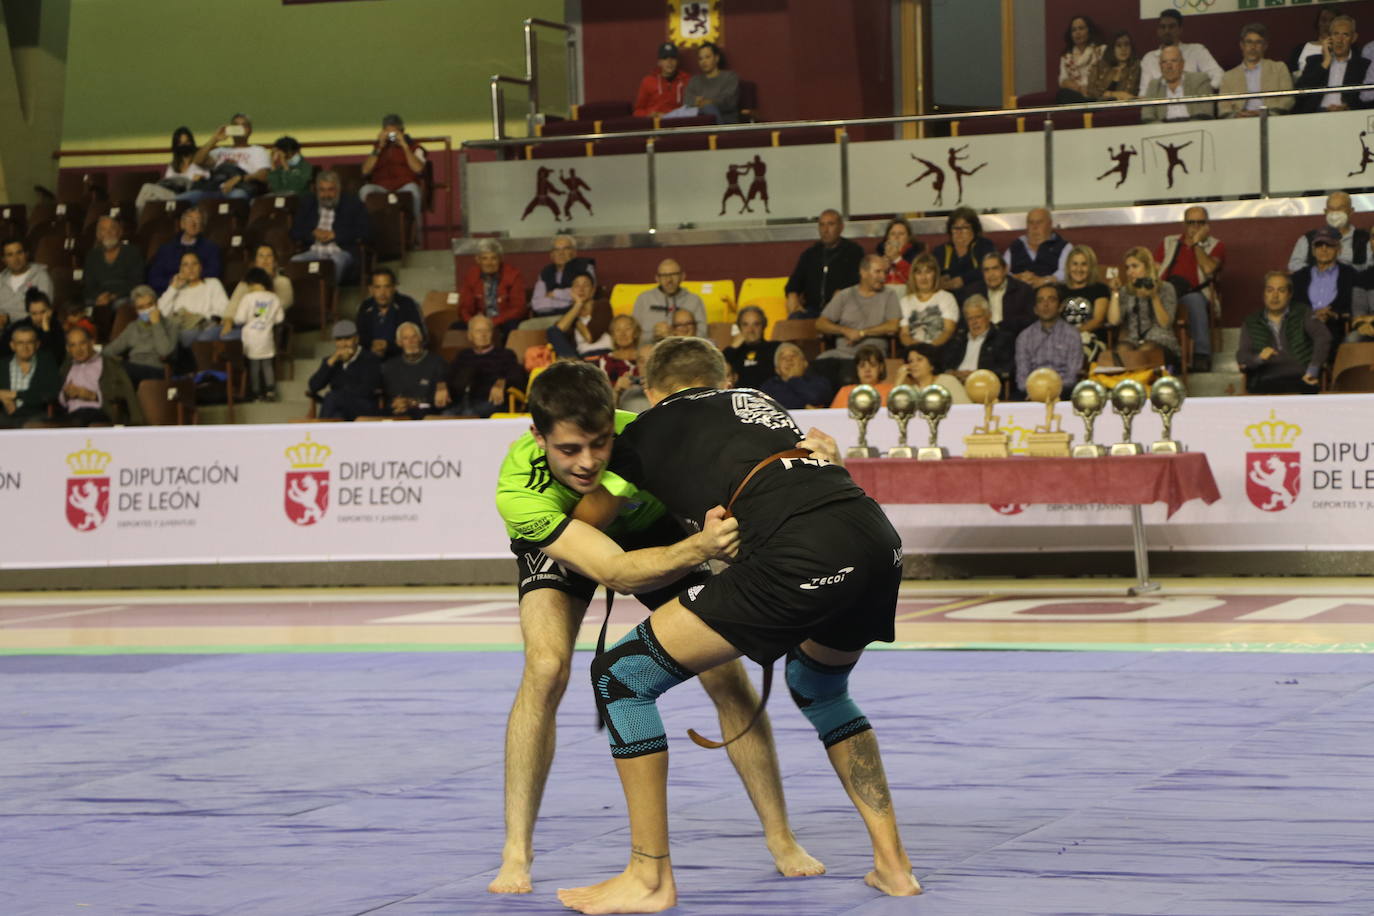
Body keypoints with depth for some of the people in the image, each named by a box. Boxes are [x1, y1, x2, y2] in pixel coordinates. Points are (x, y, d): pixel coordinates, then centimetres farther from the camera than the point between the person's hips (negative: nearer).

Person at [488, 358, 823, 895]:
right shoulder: (517, 488, -42)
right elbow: (613, 572, -49)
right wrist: (700, 548, -64)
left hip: (653, 528, 2)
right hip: (560, 541, -1)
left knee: (727, 677, -8)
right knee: (546, 668, -26)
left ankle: (780, 840, 10)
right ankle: (515, 855, -15)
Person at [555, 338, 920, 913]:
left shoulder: (649, 429, 19)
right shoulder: (758, 402, 33)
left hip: (803, 557, -7)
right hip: (880, 542, 7)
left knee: (622, 675, 5)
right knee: (818, 686, 37)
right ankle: (892, 864, 32)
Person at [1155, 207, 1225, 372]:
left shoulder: (1215, 246, 15)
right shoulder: (1168, 243, 24)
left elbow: (1208, 269, -7)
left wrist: (1197, 243, 1)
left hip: (1196, 295, -2)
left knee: (1195, 299, -40)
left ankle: (1202, 356, -43)